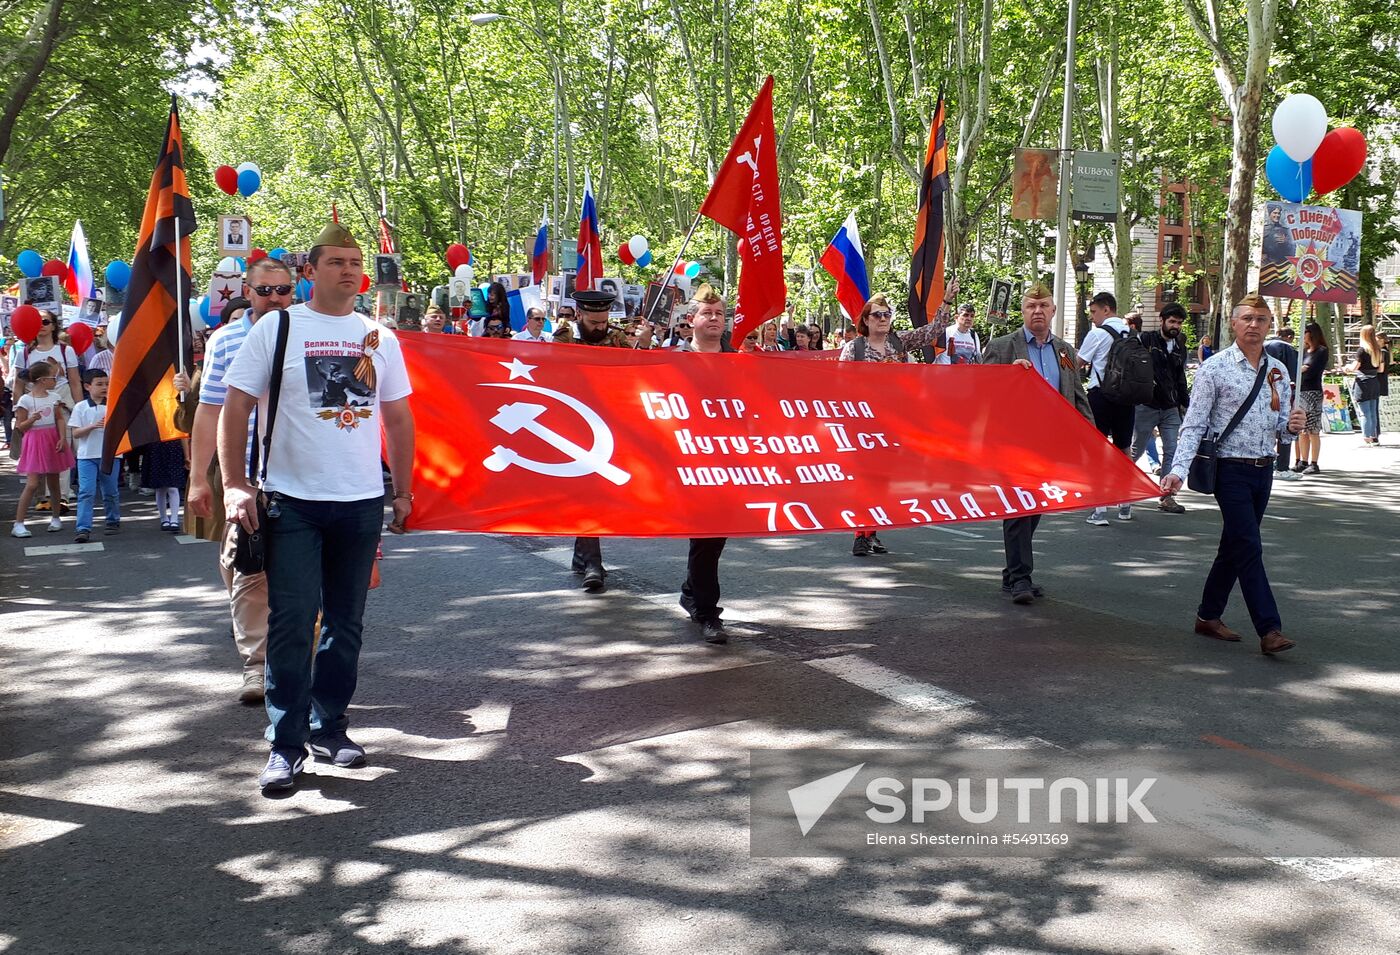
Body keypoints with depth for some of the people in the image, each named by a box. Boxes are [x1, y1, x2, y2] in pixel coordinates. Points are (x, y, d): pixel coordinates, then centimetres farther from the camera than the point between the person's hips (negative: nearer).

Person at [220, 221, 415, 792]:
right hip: (291, 502, -3)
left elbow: (397, 418, 15)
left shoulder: (379, 338, 9)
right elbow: (235, 407, -2)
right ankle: (286, 743, 4)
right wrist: (234, 484, -10)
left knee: (346, 623, 10)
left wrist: (403, 491, 12)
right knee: (292, 623, -6)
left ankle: (330, 727, 24)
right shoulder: (276, 328, 0)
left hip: (362, 503, 3)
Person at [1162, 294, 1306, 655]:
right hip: (1232, 470, -6)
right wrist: (1178, 470, -21)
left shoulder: (1278, 370, 10)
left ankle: (1209, 615, 25)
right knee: (1249, 548, -9)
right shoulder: (1215, 369, -7)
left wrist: (1291, 426, -9)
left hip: (1263, 470, 6)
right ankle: (1269, 630, -7)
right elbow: (1194, 425, -10)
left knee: (1234, 545, 13)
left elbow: (1280, 424, 16)